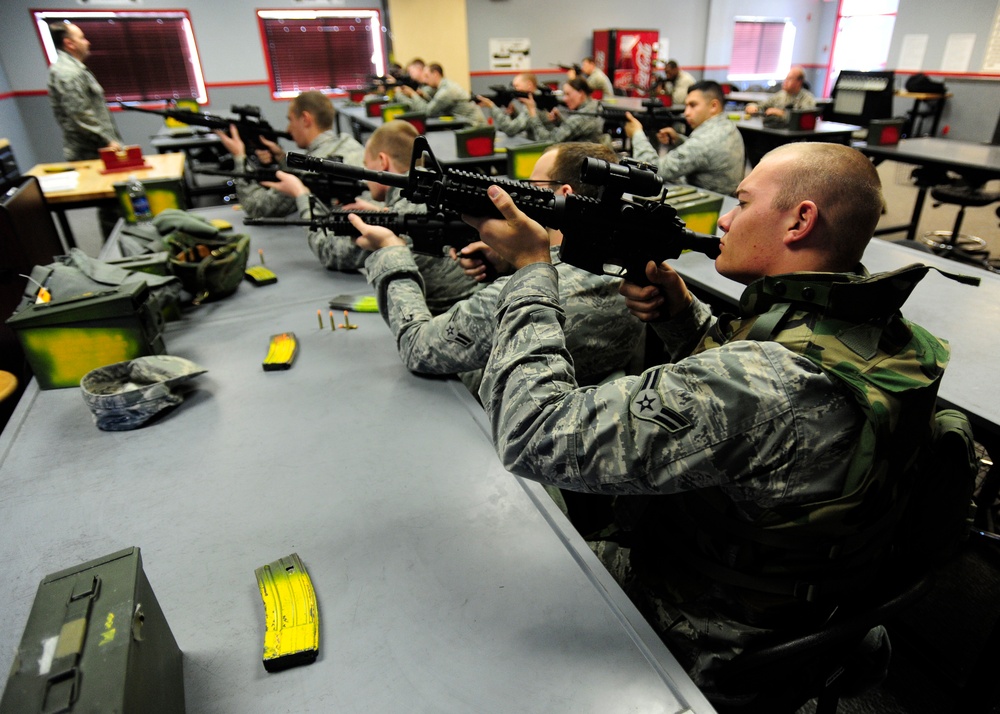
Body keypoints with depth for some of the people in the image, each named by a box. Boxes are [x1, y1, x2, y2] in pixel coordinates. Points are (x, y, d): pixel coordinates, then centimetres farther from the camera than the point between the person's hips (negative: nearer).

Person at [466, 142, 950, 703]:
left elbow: (537, 435, -37)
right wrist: (682, 313, -9)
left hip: (703, 653, -7)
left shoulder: (770, 384, -39)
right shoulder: (875, 332, -10)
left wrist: (532, 267, -26)